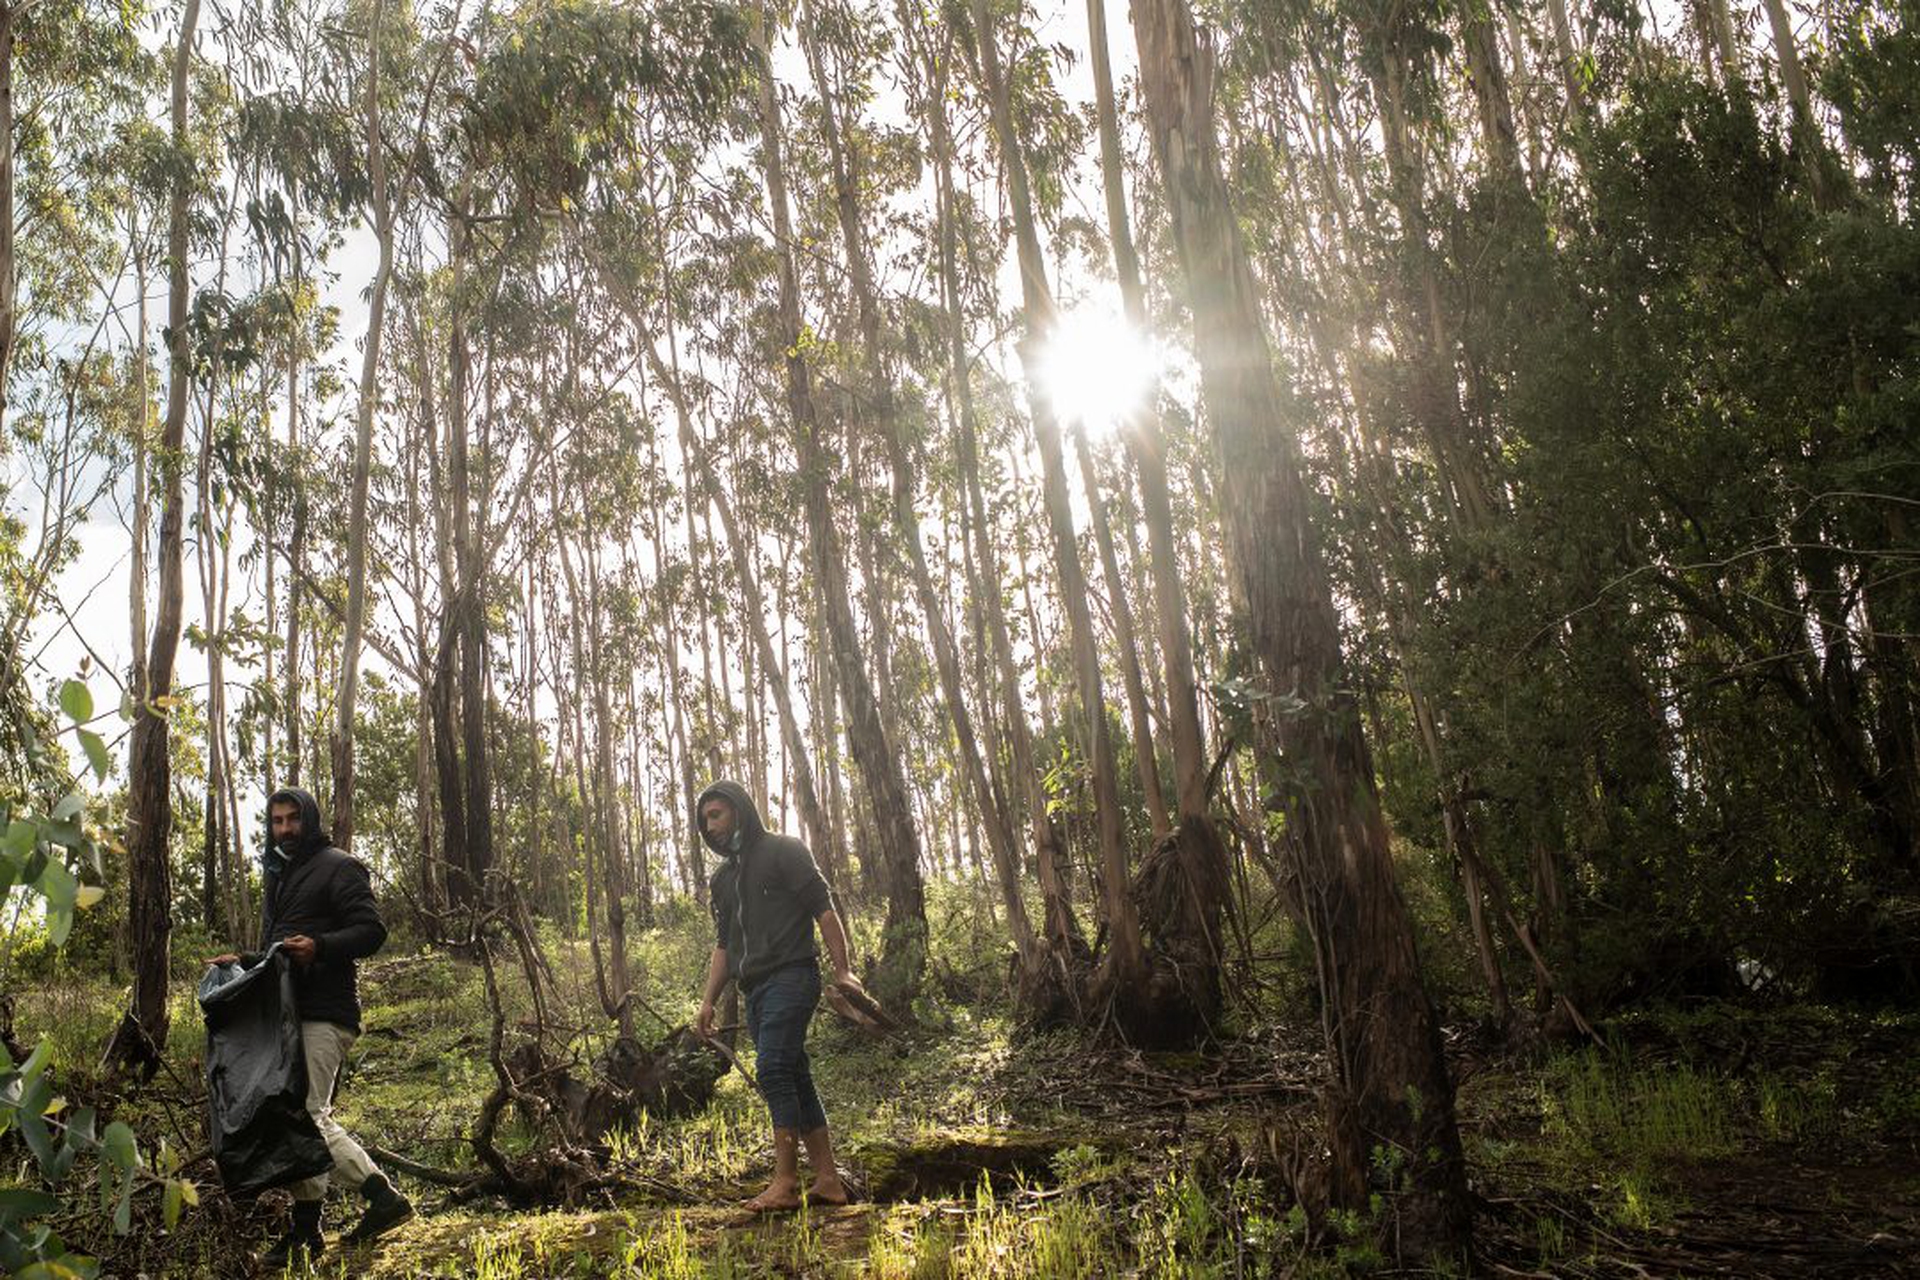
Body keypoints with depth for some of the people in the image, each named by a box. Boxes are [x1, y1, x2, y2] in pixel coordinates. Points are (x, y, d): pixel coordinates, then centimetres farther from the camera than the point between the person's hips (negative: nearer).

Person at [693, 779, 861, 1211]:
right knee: (794, 1079, 6)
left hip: (791, 977, -8)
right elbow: (723, 944, 24)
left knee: (774, 1072, -17)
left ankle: (786, 1182, -17)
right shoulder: (723, 878, 22)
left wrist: (842, 970, -13)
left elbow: (823, 909, -6)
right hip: (755, 989, 8)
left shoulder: (783, 851, 0)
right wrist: (708, 1002, 14)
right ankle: (828, 1180, 9)